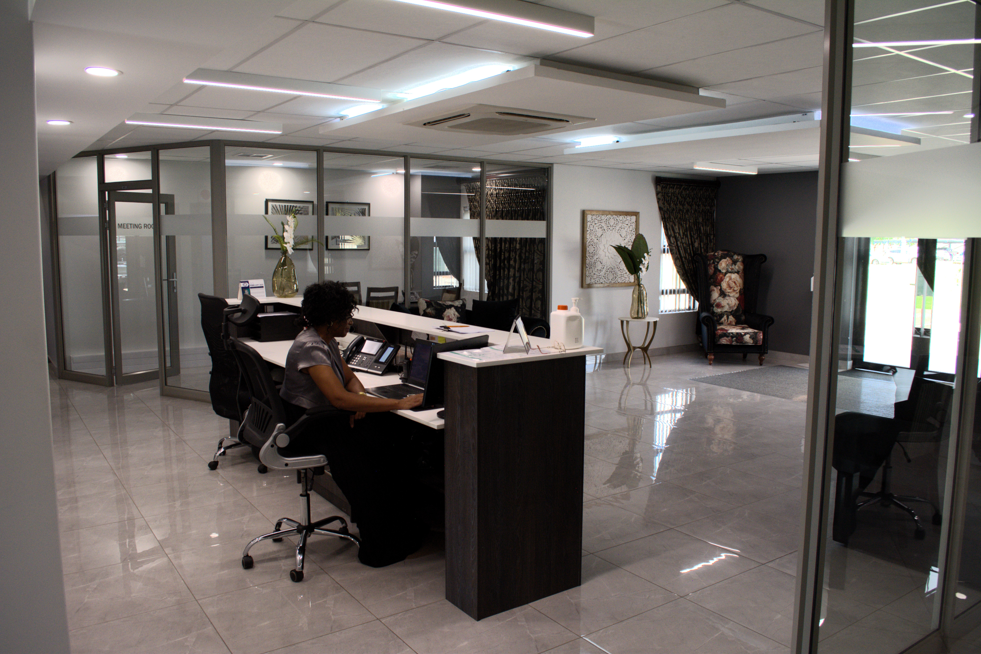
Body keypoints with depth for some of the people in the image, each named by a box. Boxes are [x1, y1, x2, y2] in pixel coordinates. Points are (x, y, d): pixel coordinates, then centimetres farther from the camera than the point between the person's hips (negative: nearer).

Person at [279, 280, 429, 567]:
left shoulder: (328, 341, 6)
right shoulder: (309, 347, -24)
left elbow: (349, 378, 14)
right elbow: (339, 397, -36)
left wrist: (360, 399, -11)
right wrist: (398, 404, -36)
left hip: (322, 417, 9)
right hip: (301, 427, -9)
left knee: (395, 430, -12)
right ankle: (378, 543, -21)